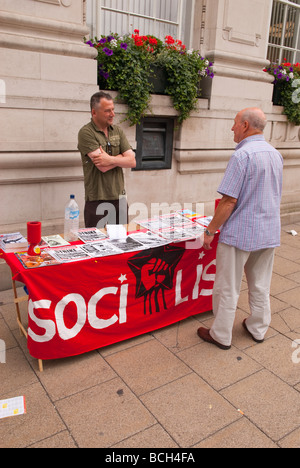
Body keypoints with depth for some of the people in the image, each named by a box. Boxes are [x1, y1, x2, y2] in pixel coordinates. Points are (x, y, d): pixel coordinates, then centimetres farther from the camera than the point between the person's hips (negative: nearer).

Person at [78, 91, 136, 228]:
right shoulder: (86, 133, -9)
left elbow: (132, 162, -1)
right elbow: (102, 166, -18)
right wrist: (122, 157, -6)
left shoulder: (117, 131, 9)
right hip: (97, 200, -5)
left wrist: (112, 160, -16)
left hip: (119, 197, 5)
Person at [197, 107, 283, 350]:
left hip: (239, 233, -8)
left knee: (228, 289, 6)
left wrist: (210, 231, -11)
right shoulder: (276, 154, 7)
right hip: (269, 234, 8)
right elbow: (276, 198, 15)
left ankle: (221, 335, 19)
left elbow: (229, 201, -20)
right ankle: (258, 328, 34)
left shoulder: (243, 155, -18)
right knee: (261, 286, 19)